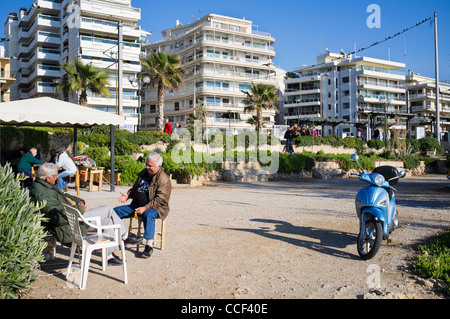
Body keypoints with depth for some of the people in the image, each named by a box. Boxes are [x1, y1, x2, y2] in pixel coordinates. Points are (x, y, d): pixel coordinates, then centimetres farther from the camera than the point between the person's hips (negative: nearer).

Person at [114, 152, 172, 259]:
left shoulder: (163, 179, -14)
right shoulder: (143, 173, 11)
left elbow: (160, 200, -21)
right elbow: (135, 188, 24)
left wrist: (145, 208, -28)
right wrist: (127, 195, 4)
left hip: (155, 208, -8)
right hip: (136, 206, 8)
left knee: (148, 215, -40)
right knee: (116, 211, -3)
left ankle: (149, 246, -36)